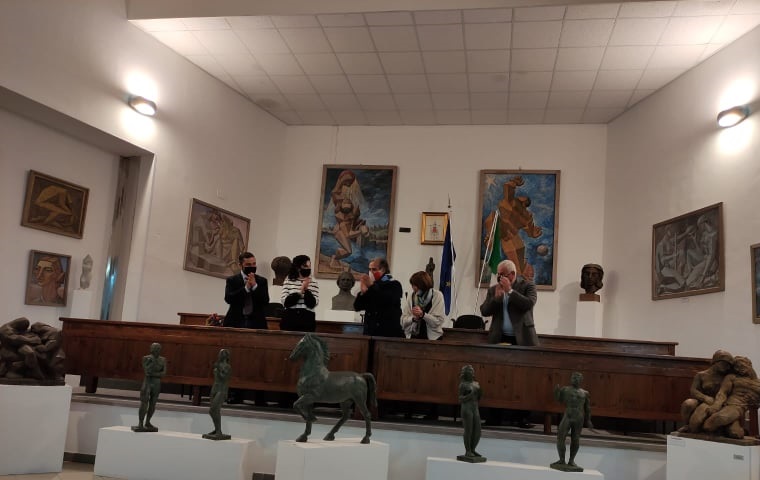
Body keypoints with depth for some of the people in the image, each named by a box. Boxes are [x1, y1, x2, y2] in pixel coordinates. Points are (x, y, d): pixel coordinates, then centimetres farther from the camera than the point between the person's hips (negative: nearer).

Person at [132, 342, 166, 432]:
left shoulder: (163, 360, 3)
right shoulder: (146, 358, -5)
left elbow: (164, 373, -5)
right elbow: (147, 371, -15)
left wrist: (153, 374, -15)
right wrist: (152, 361, -19)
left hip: (157, 383, 4)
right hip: (147, 382, -4)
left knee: (152, 404, 9)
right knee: (144, 404, -9)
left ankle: (147, 422, 21)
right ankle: (140, 424, -8)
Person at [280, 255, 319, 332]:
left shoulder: (314, 283, 5)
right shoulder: (288, 281, 5)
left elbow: (312, 304, -3)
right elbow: (285, 302, -5)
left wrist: (306, 289, -15)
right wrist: (300, 291, -12)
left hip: (307, 320, 0)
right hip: (290, 319, 0)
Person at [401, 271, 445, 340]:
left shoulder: (437, 295, -3)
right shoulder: (410, 297, 4)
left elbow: (439, 321, -8)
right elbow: (403, 320, 3)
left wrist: (422, 315, -19)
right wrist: (414, 318, -15)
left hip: (432, 338, -2)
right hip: (412, 337, 2)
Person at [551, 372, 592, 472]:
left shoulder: (584, 393, 12)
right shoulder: (565, 389, 10)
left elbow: (587, 408, 14)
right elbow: (559, 399, 0)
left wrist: (588, 420, 9)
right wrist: (557, 391, -19)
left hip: (579, 418, 1)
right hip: (567, 416, -1)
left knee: (575, 440, 4)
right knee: (561, 437, -9)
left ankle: (571, 461, 15)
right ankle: (562, 460, 0)